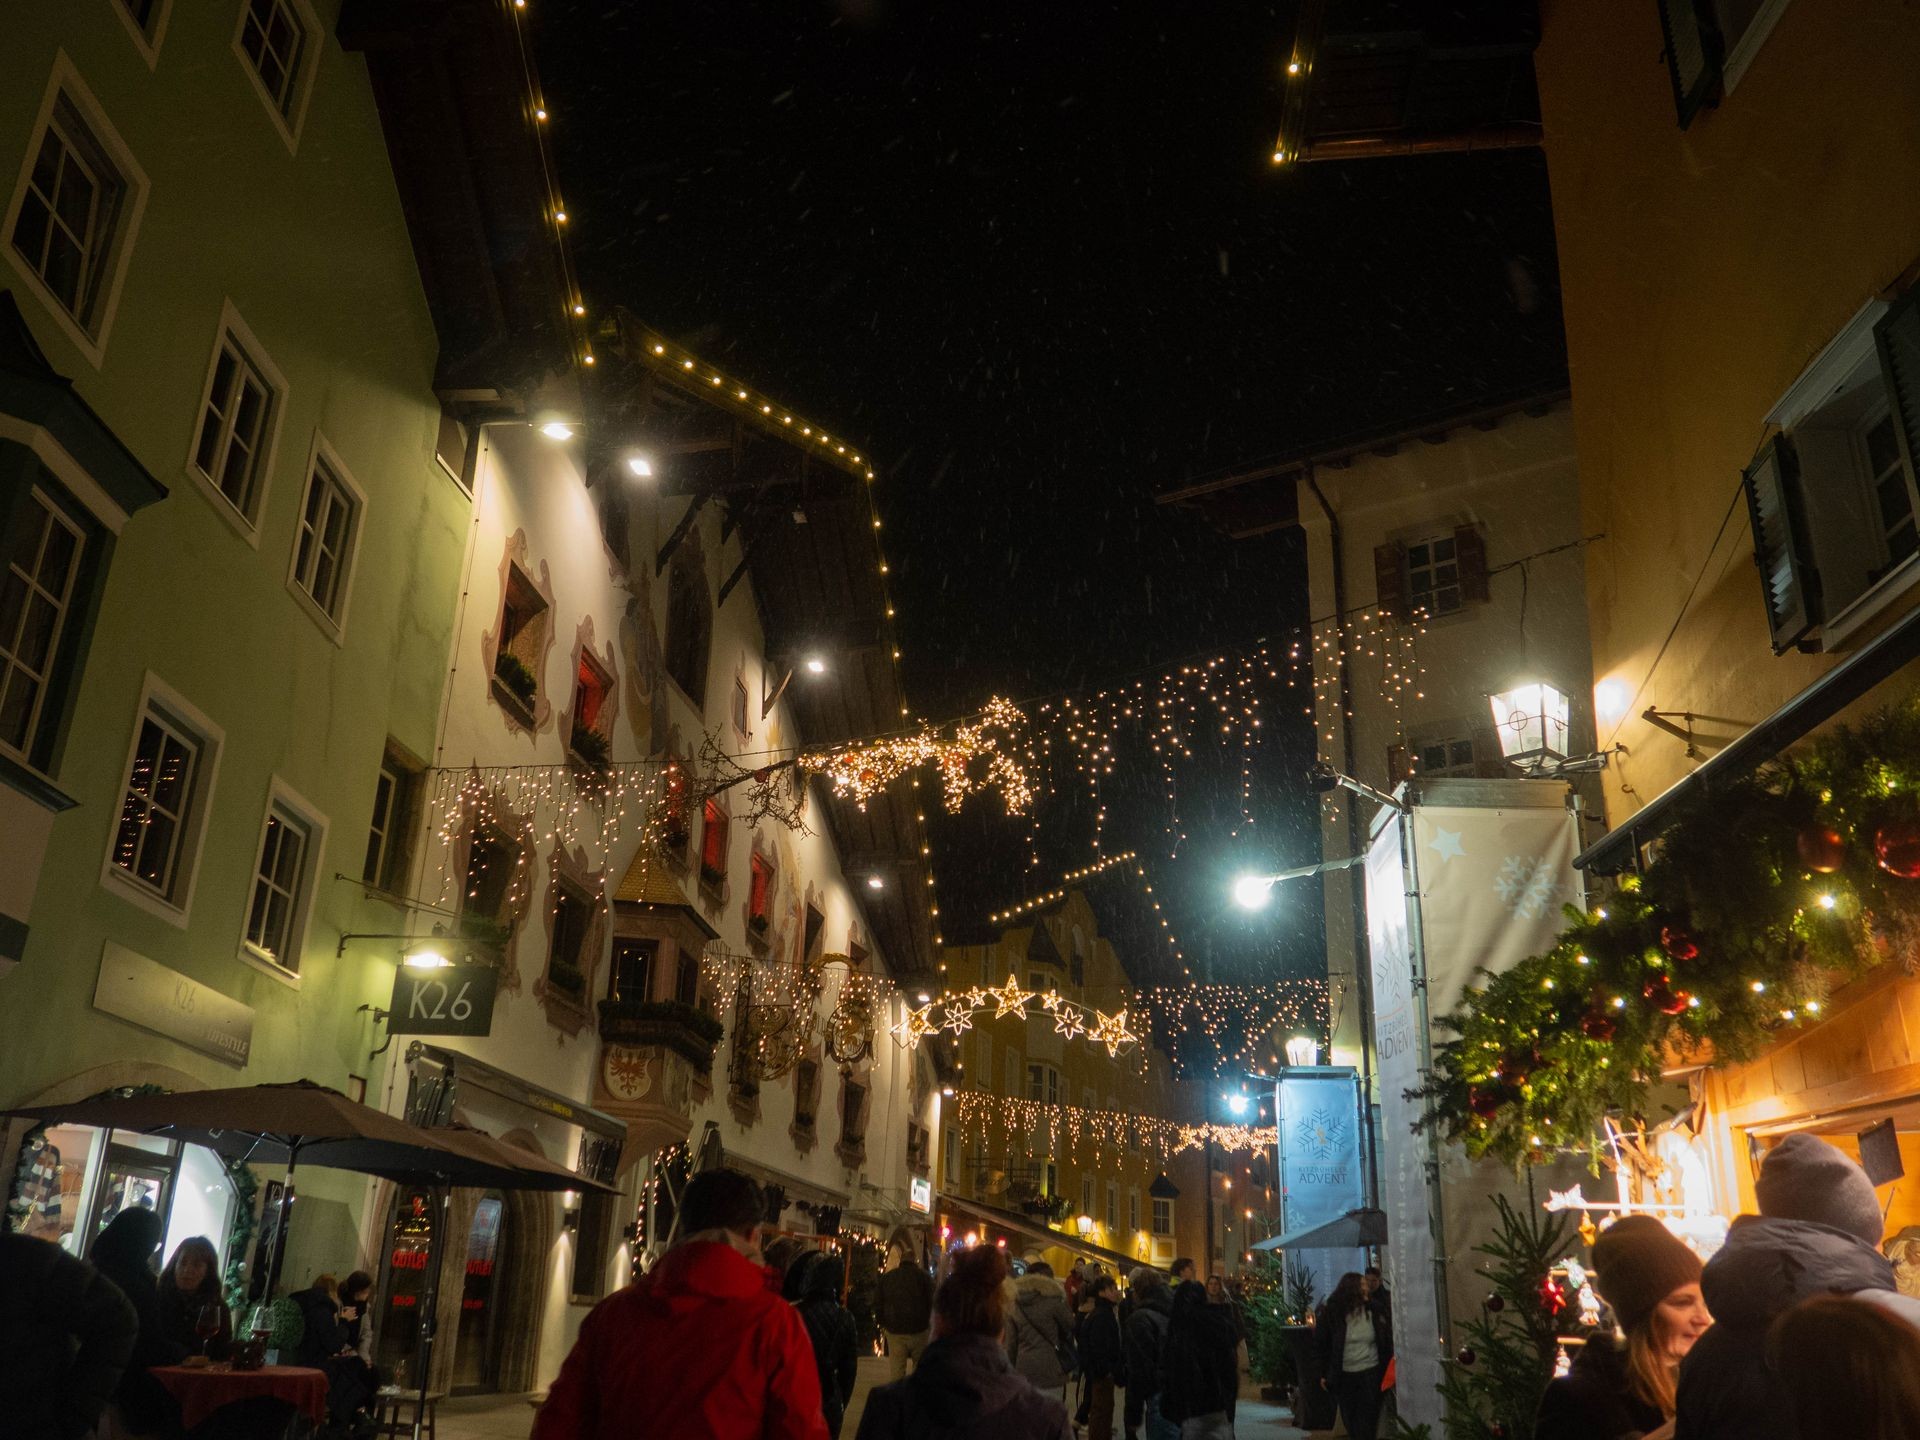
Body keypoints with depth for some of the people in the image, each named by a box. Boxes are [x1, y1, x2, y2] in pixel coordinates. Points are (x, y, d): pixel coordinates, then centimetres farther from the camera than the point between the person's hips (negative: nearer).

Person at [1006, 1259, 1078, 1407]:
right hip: (1048, 1366, -4)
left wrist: (1012, 1367, 16)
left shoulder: (1016, 1302, 7)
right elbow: (1070, 1324, 4)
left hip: (1023, 1366, 4)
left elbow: (1011, 1341, 9)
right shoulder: (1051, 1298, -7)